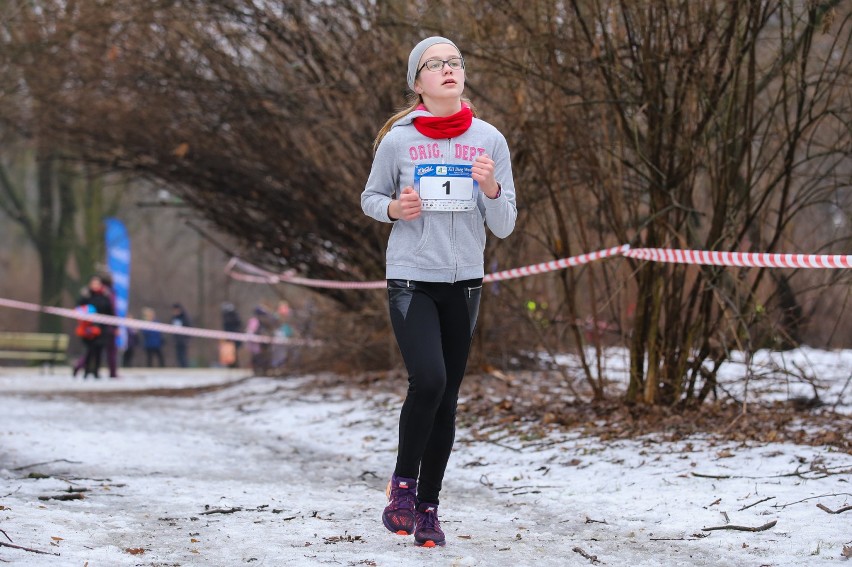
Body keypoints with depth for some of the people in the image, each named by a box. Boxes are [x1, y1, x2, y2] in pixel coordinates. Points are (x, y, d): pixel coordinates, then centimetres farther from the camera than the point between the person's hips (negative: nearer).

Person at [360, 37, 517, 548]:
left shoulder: (489, 140, 0)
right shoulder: (397, 140, -4)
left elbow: (504, 227, 1)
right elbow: (370, 198, 11)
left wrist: (490, 188, -18)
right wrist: (394, 208, -11)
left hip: (464, 282, 3)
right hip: (411, 279, -3)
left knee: (447, 396, 6)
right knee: (428, 380, -20)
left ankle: (427, 505, 16)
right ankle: (403, 480, 1)